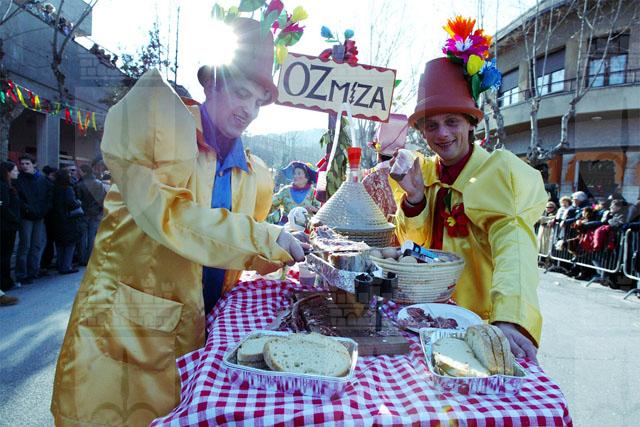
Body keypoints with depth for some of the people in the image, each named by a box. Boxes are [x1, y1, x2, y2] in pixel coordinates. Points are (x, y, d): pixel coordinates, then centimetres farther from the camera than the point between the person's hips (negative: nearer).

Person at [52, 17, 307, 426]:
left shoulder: (258, 176, 5)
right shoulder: (154, 119, -9)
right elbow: (161, 210, -23)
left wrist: (297, 260, -3)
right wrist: (265, 237, -22)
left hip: (196, 337, 4)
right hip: (125, 328, -4)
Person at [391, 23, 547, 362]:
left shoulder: (502, 171, -11)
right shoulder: (424, 169, 2)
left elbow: (514, 246, -24)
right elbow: (413, 243, 4)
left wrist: (509, 320, -38)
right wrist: (414, 198, -13)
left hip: (481, 317, -3)